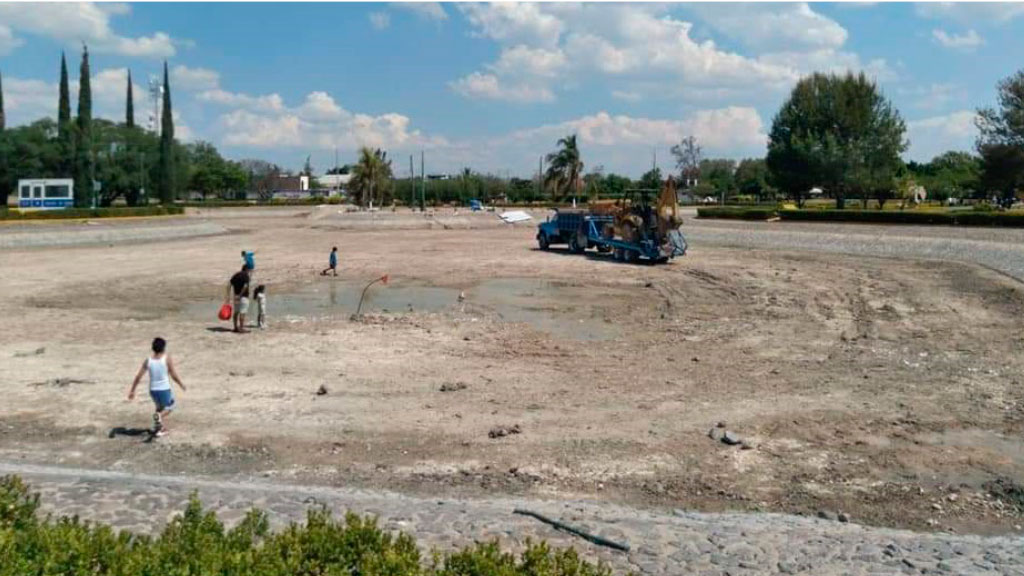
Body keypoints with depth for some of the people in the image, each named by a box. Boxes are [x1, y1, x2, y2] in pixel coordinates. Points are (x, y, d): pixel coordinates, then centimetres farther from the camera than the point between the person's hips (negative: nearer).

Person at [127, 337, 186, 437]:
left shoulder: (147, 361, -3)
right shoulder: (167, 358, -13)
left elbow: (138, 377, -3)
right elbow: (174, 375, -10)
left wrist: (132, 390, 6)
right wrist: (181, 384, 7)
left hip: (153, 390, 4)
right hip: (164, 389, -4)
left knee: (159, 407, 28)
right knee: (169, 407, 17)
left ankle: (162, 429, 21)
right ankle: (159, 415, -15)